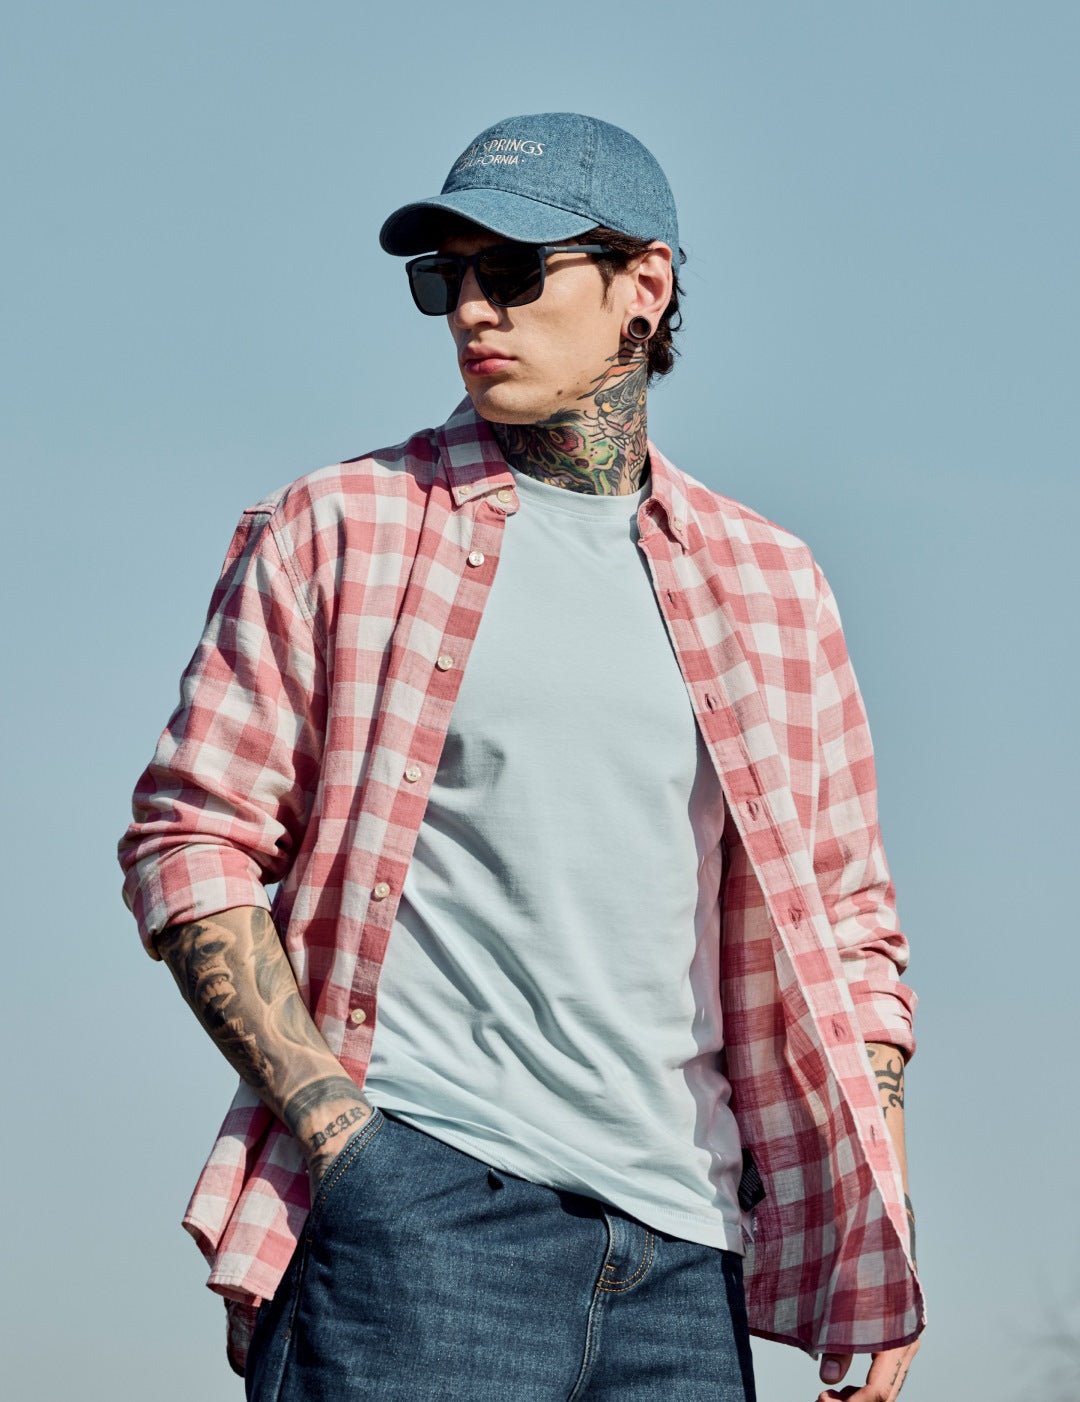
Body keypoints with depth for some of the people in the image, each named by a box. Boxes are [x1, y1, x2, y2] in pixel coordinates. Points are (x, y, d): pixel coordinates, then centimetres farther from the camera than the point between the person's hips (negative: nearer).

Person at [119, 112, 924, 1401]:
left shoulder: (766, 581, 16)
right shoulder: (336, 532, 8)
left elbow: (844, 919, 19)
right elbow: (190, 840, 4)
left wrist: (880, 1236, 7)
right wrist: (330, 1125, -9)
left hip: (681, 1246, 3)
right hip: (416, 1197, -3)